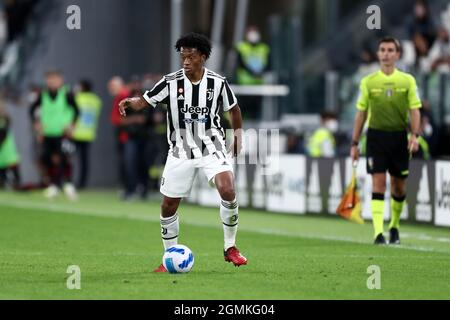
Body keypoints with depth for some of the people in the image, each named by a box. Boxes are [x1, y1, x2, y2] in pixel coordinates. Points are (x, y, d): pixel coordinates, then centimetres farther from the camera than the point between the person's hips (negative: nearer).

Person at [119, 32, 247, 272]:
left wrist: (238, 134, 8)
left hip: (211, 147, -1)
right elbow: (144, 101, -7)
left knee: (228, 191, -23)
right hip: (180, 151, 1)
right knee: (169, 205, 3)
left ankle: (230, 248, -5)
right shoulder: (171, 83, -8)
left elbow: (233, 109, 11)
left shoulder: (218, 83, -6)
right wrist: (129, 102, -27)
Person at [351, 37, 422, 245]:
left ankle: (394, 226, 29)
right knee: (378, 183, -11)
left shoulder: (407, 81, 3)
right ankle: (378, 233, -15)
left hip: (399, 137, 1)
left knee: (399, 187, 8)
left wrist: (415, 135, -13)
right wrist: (355, 143, 6)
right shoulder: (368, 82, 4)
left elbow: (415, 110, 2)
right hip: (376, 136, -1)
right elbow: (361, 113, 8)